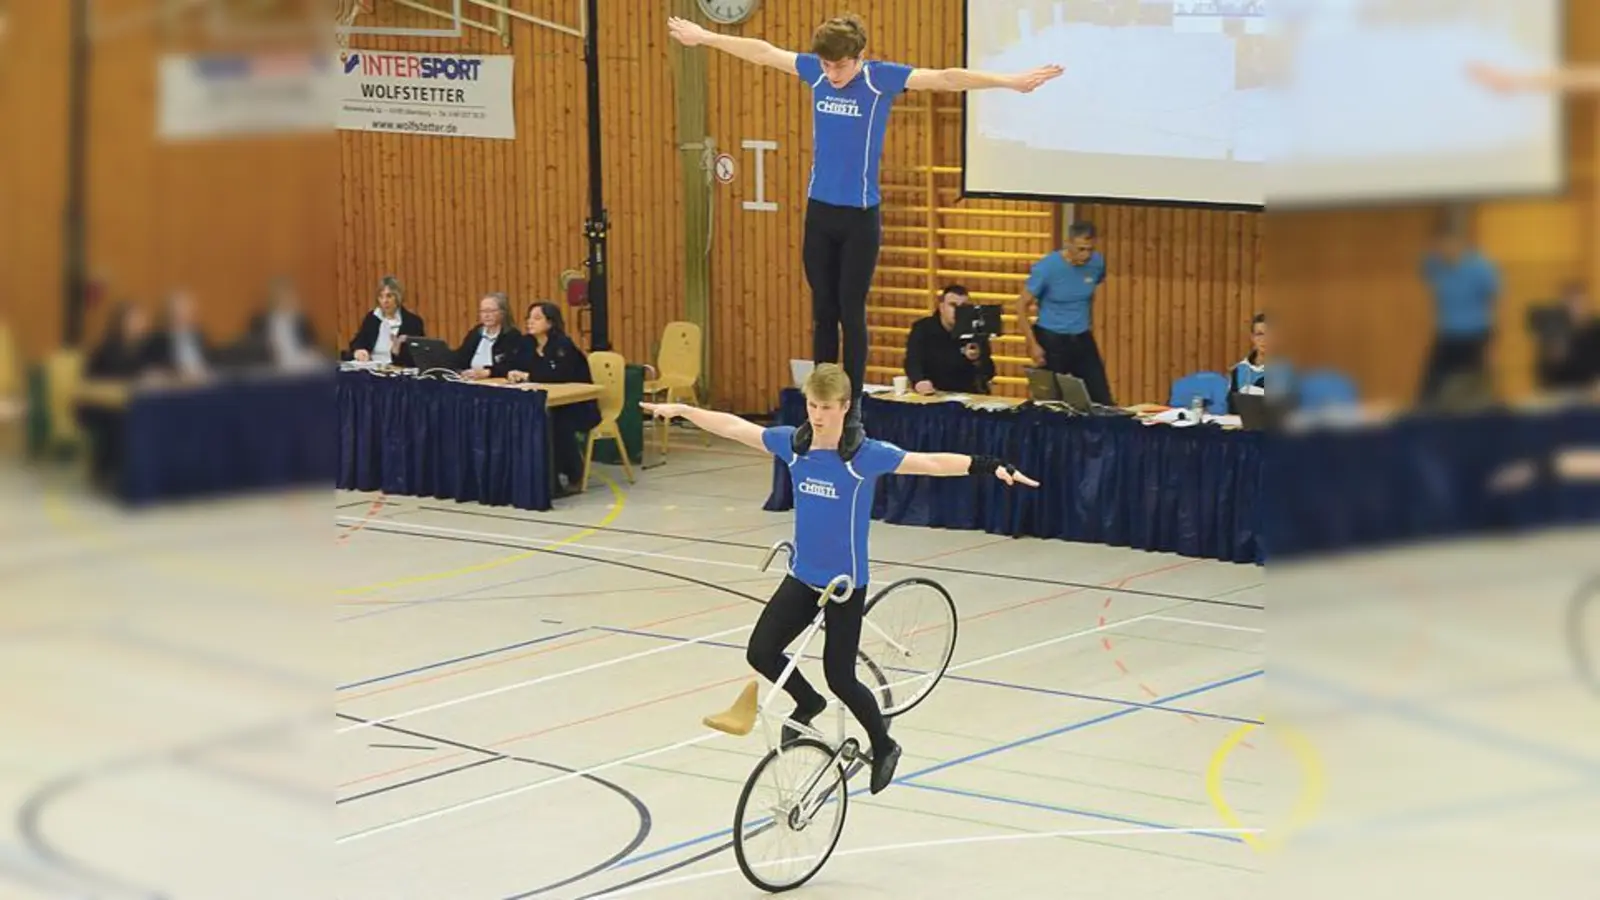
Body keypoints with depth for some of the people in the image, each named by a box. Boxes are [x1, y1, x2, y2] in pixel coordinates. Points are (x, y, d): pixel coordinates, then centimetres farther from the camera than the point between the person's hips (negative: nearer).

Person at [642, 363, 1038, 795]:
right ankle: (808, 703, 28)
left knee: (840, 677, -1)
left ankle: (883, 746, 25)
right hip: (802, 578, 5)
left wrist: (991, 466, -36)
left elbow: (930, 462, -25)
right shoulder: (793, 444, -5)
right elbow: (735, 427, 7)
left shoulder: (865, 456, -18)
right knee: (760, 653, -4)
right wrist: (680, 410, 13)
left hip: (846, 584, -5)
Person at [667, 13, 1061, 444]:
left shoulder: (882, 77, -12)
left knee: (851, 314, -1)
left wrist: (1011, 82, -29)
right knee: (822, 313, 9)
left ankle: (852, 411, 7)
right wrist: (703, 37, 22)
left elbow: (945, 78, -21)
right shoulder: (815, 71, -1)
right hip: (819, 212, 4)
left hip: (861, 215, -4)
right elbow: (763, 52, 12)